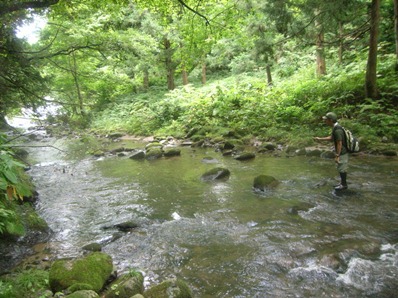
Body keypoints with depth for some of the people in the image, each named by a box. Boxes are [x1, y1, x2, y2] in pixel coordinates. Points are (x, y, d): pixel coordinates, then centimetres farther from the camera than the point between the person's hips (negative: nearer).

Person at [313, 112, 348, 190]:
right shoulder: (335, 127, 5)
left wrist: (337, 156, -23)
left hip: (341, 153, -10)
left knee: (341, 169, 4)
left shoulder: (337, 130, -27)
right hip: (341, 152, 10)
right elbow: (331, 138, 18)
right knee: (341, 168, 19)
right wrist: (320, 139, 16)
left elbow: (339, 144, -26)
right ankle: (342, 183, 31)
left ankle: (344, 185, 17)